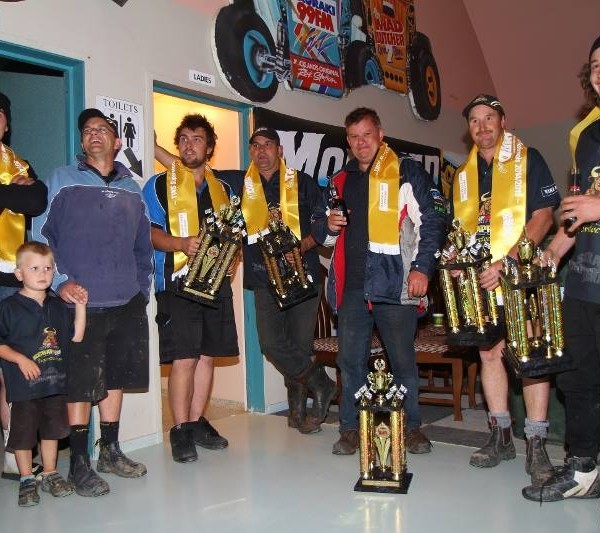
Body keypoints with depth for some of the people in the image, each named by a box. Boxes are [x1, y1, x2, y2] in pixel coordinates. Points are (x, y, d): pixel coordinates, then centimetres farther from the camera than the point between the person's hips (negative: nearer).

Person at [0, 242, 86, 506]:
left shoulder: (57, 306, 7)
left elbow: (76, 336, 7)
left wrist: (80, 306, -1)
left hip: (55, 381, 5)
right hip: (24, 384, -4)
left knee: (52, 428, 15)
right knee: (23, 433, 5)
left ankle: (50, 473, 30)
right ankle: (26, 479, 22)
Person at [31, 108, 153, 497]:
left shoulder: (132, 189, 13)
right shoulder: (61, 181, 2)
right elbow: (40, 236, -2)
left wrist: (142, 287, 10)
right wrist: (60, 281, -12)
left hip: (127, 304, 4)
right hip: (81, 302, -4)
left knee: (116, 377, 12)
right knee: (80, 383, 0)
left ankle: (111, 451, 26)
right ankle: (79, 462, 12)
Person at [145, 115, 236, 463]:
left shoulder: (222, 188, 18)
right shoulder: (159, 185, 3)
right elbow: (148, 231, -5)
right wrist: (181, 244, -21)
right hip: (178, 283, -5)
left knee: (209, 355, 8)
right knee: (184, 358, -7)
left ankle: (198, 422, 21)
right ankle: (181, 431, 5)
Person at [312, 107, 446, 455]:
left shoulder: (406, 172, 3)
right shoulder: (341, 181, 19)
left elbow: (434, 220, -3)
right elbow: (322, 234, 27)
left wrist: (423, 267, -12)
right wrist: (328, 225, 4)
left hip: (395, 283, -4)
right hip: (352, 285, 5)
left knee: (403, 359, 3)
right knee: (351, 360, 6)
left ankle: (412, 427, 19)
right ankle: (351, 428, 18)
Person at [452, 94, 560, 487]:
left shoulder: (527, 159, 0)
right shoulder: (463, 173, 15)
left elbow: (543, 216, -8)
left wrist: (508, 261, -18)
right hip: (481, 278, 5)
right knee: (489, 352, 6)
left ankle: (537, 444, -1)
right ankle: (501, 436, 16)